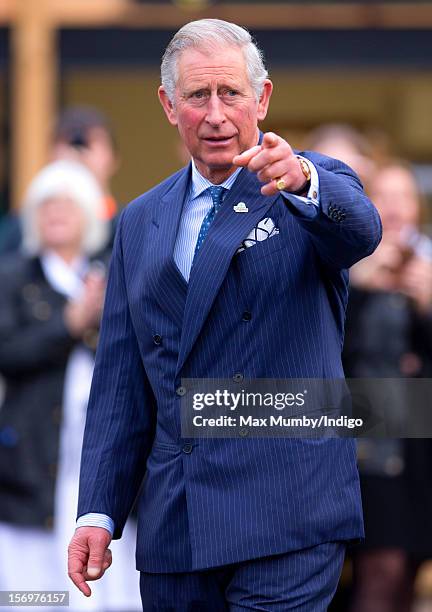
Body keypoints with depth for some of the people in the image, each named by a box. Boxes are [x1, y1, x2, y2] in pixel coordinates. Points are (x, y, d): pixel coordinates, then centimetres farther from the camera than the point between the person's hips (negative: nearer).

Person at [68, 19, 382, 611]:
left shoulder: (317, 188, 2)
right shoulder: (141, 223, 16)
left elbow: (359, 231, -23)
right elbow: (120, 378, 15)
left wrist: (301, 181, -45)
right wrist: (98, 512, 6)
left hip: (286, 519, -5)